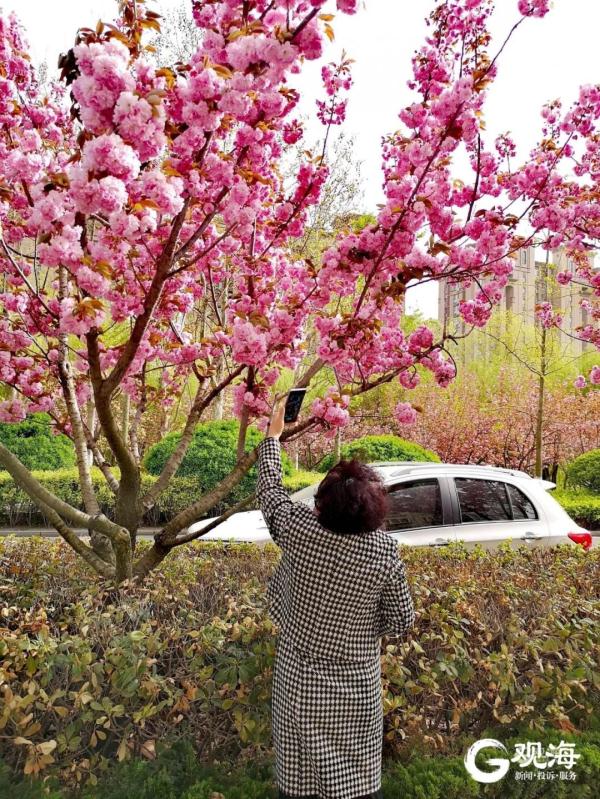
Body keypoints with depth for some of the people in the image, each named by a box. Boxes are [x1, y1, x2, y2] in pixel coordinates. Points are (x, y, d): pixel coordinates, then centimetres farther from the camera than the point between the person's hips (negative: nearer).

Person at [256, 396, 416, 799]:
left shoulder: (299, 527, -20)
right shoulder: (385, 550, -19)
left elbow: (269, 490, 0)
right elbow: (401, 620, -8)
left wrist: (273, 435, 12)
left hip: (300, 678, 0)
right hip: (356, 681, 0)